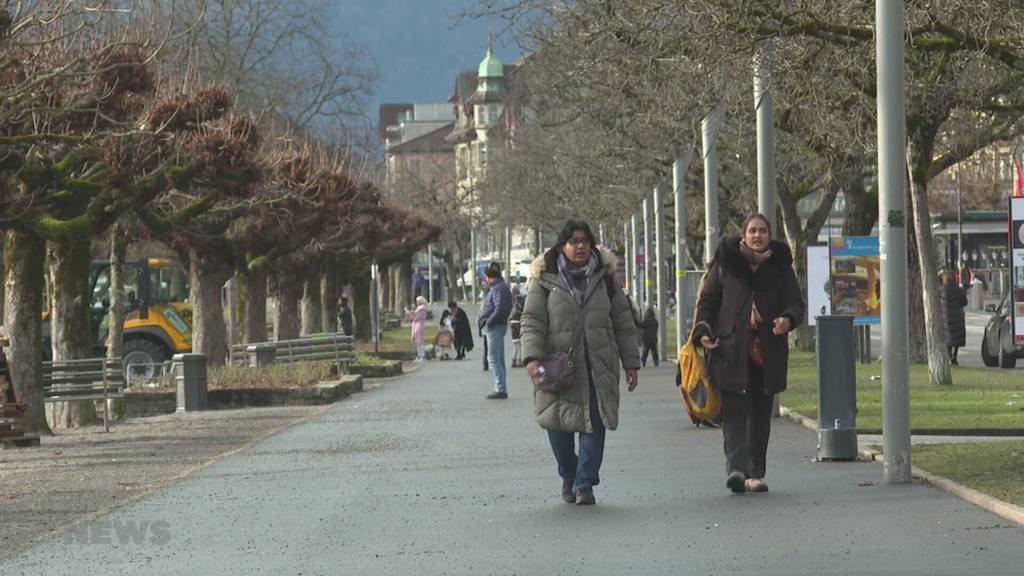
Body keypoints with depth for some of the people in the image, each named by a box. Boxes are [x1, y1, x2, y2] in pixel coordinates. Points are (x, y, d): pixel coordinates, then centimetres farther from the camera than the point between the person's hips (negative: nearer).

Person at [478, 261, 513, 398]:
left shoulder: (498, 288, -16)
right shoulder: (503, 287, 15)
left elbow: (500, 309, -26)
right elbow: (508, 308, 20)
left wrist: (488, 322, -17)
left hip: (494, 327, -11)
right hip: (500, 326, 11)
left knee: (493, 359, -10)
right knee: (499, 359, 14)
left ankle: (500, 389, -13)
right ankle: (502, 389, 19)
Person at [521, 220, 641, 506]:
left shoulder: (604, 278, 11)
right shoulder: (545, 279, 3)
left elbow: (623, 323, 13)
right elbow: (532, 320, -2)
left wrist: (631, 363, 9)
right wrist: (532, 357, -16)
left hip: (598, 366, 1)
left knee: (595, 423, -7)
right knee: (558, 424, 0)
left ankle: (585, 483, -1)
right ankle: (569, 477, 23)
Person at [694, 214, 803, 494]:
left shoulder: (780, 266, 9)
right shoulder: (725, 263, 6)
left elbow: (795, 302, 5)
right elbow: (707, 300, 9)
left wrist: (788, 319, -18)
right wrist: (703, 331, -6)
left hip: (768, 353, 2)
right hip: (732, 351, -2)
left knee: (761, 413, 7)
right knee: (734, 410, -13)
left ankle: (755, 472, 14)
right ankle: (737, 467, -23)